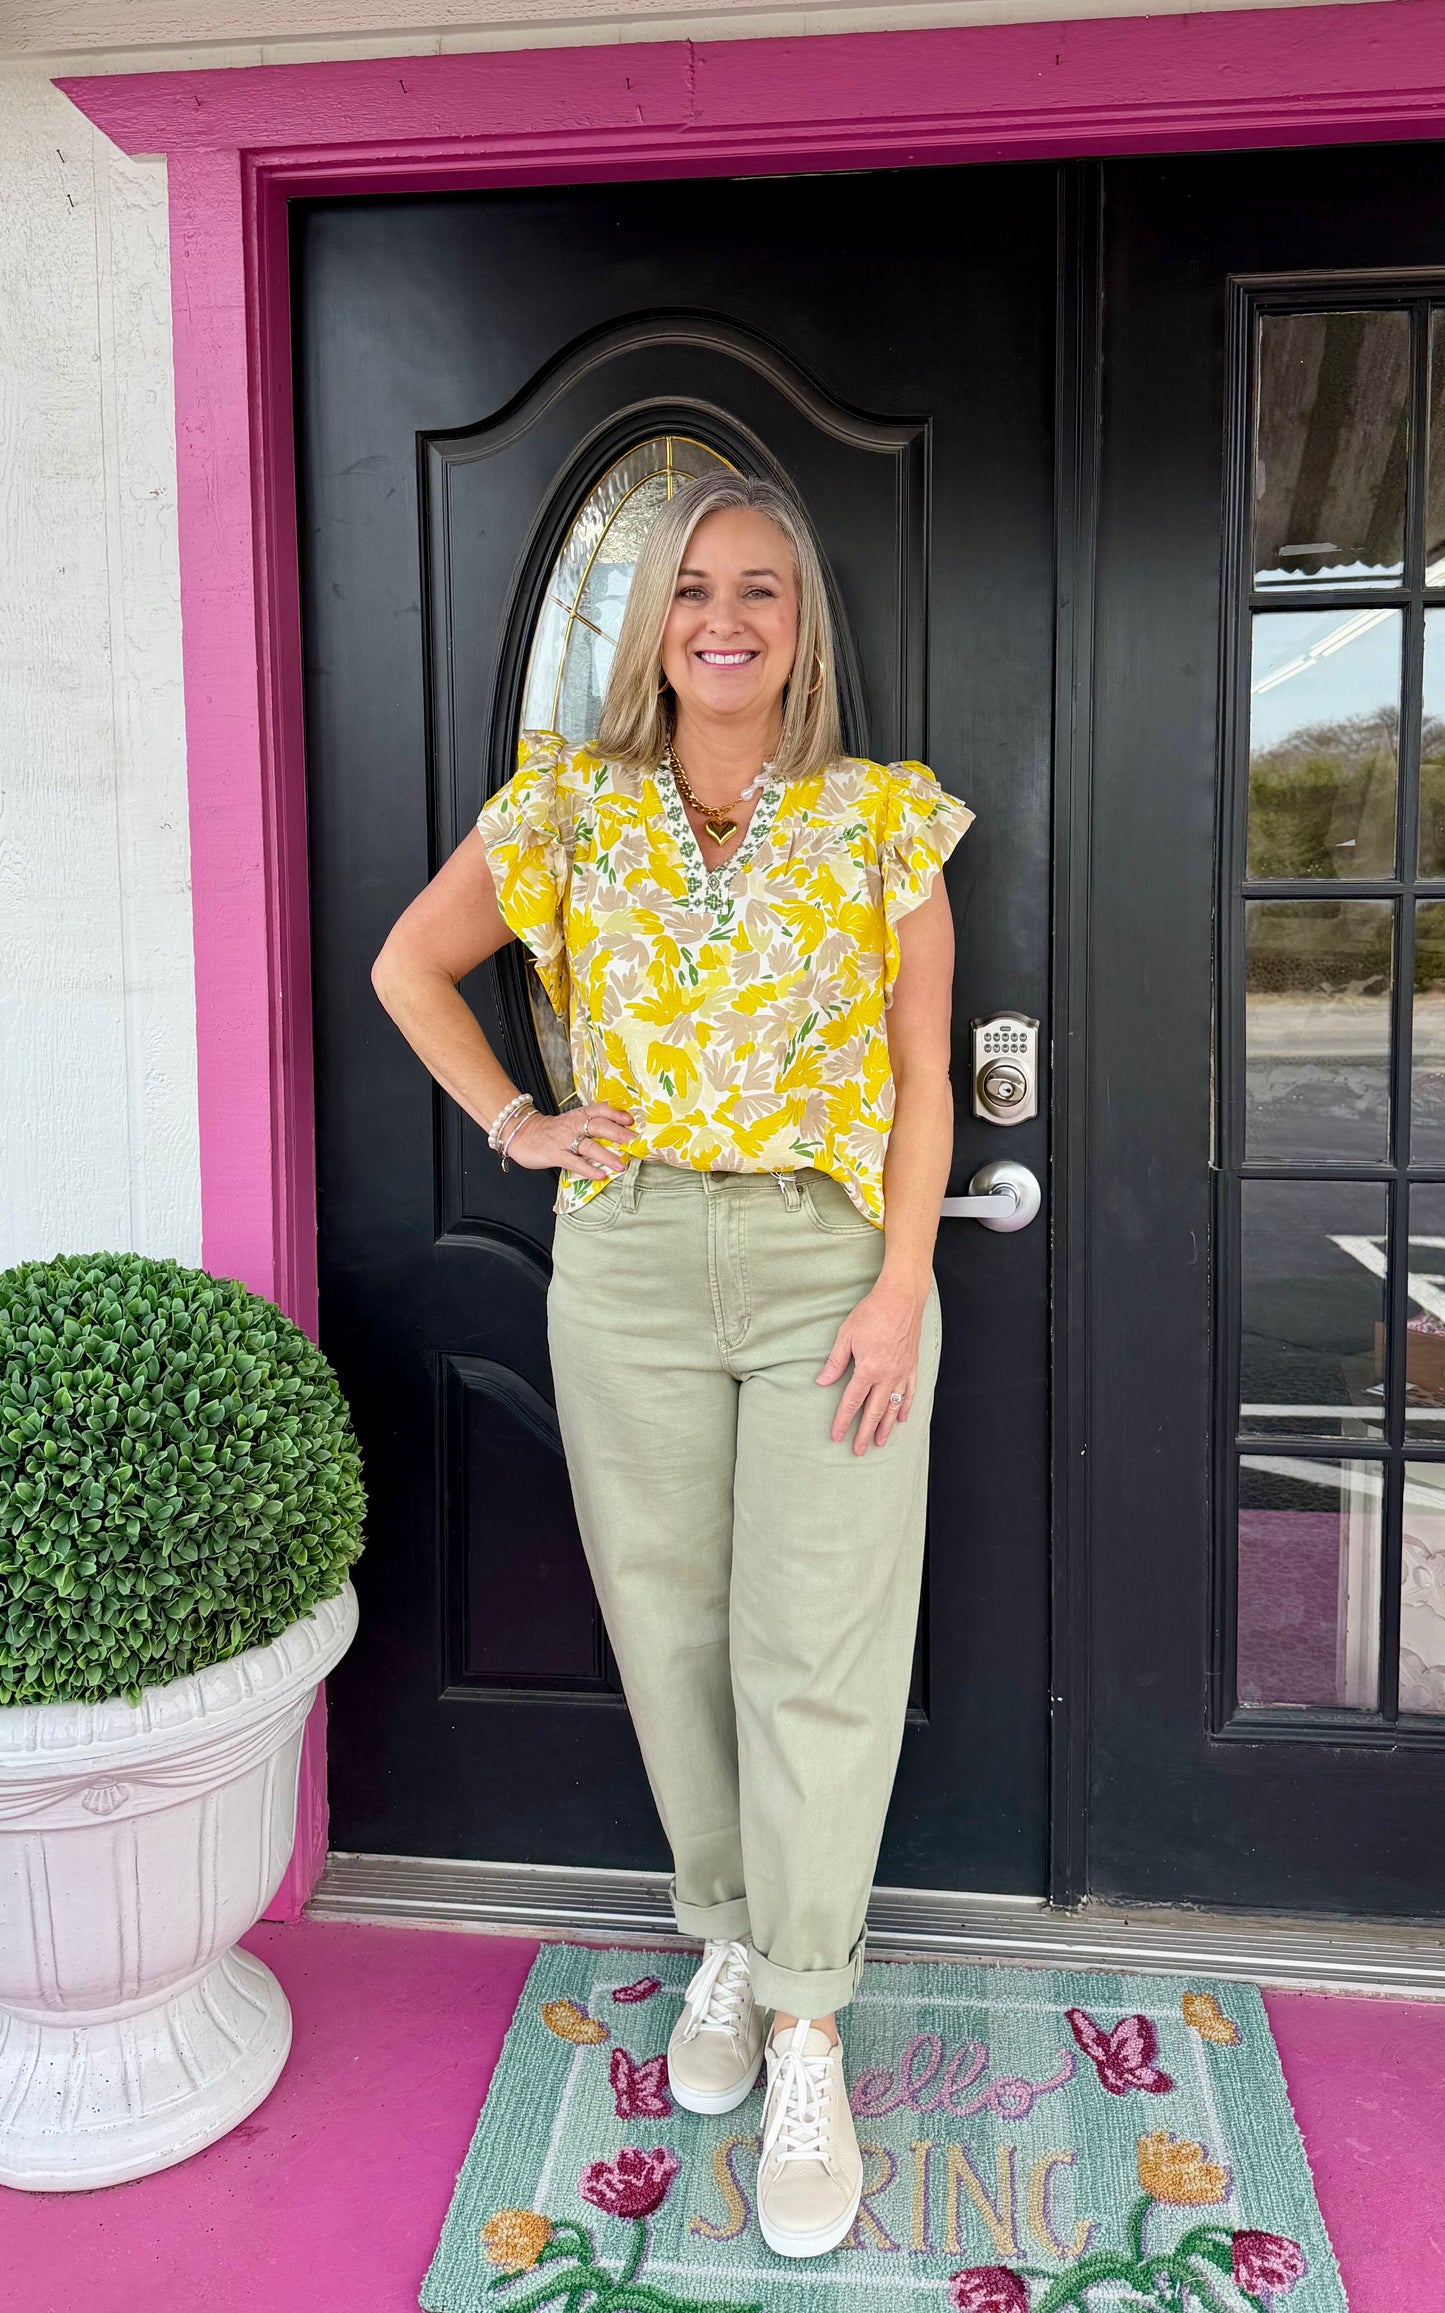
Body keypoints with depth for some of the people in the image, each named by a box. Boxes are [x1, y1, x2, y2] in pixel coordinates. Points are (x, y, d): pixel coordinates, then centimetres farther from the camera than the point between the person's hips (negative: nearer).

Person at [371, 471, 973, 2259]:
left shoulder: (883, 819, 1)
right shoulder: (570, 808, 4)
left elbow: (922, 1072, 0)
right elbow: (410, 966, 14)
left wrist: (900, 1285, -8)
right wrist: (513, 1123, 3)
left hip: (832, 1263, -1)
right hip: (627, 1265, 2)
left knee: (819, 1654, 0)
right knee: (669, 1625, 11)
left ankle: (804, 2035, 16)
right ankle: (725, 1935, 33)